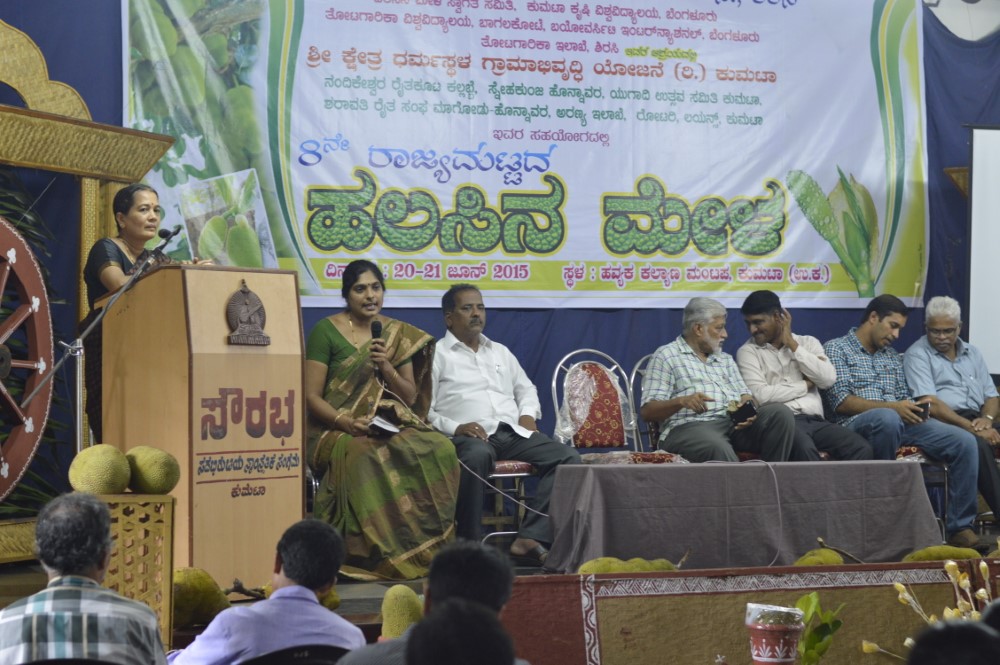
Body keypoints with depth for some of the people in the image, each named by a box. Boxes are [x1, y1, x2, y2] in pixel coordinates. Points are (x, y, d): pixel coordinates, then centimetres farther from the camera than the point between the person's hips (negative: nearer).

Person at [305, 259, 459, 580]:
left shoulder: (400, 334, 14)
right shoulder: (326, 331, 1)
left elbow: (410, 397, 12)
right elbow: (311, 396, -4)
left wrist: (387, 367, -7)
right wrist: (347, 423, -20)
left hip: (390, 425, 4)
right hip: (337, 429, -4)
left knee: (440, 450, -26)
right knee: (364, 456, -39)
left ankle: (422, 547, -20)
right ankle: (376, 553, -29)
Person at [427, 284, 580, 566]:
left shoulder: (501, 352, 29)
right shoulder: (437, 355, 9)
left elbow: (526, 389, 34)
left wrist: (528, 414, 12)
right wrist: (455, 427, -16)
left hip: (513, 432, 6)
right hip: (469, 435, -6)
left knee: (567, 457, -20)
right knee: (477, 456, -43)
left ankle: (530, 539, -31)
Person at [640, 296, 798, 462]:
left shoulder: (725, 359, 29)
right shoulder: (666, 356, 8)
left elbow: (744, 395, 19)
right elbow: (647, 411, 0)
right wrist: (682, 401, -20)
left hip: (735, 424, 6)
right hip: (691, 427, -6)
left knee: (779, 412, -21)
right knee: (719, 449, -40)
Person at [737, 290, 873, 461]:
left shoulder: (808, 342, 18)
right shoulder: (748, 352, 8)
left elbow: (828, 379, 0)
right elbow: (760, 395, -9)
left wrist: (793, 345, 2)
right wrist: (806, 385, 1)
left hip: (815, 420, 3)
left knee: (861, 448, -25)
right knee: (805, 448, -38)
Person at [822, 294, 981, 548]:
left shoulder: (892, 356, 28)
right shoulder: (836, 348, 6)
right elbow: (841, 401, -7)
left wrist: (913, 408, -3)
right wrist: (891, 407, -16)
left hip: (900, 422, 6)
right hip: (858, 423, -6)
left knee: (964, 441, -16)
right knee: (887, 418, -43)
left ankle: (959, 527, -14)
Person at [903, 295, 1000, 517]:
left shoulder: (972, 353, 23)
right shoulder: (917, 355, 2)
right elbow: (930, 405, -10)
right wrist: (973, 428, -18)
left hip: (975, 422, 6)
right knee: (978, 445, -36)